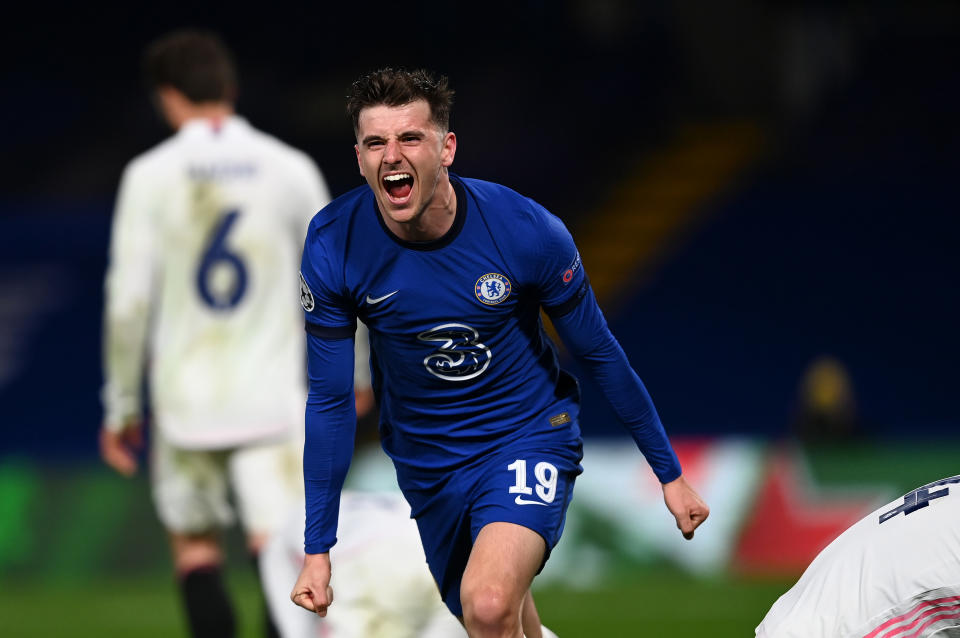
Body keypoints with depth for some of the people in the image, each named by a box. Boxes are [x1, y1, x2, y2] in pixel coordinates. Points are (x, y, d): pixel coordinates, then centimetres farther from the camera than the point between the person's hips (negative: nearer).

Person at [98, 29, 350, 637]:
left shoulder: (150, 176, -4)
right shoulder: (290, 169, 1)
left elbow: (129, 301, -6)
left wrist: (122, 406, 3)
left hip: (186, 398, 0)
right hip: (273, 396, 0)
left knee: (195, 546, 15)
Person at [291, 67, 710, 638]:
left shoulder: (528, 231, -22)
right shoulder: (332, 247, -17)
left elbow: (601, 355, -7)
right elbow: (330, 399, -8)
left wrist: (670, 474, 1)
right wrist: (317, 549, -7)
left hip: (530, 435, -3)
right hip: (425, 458, 3)